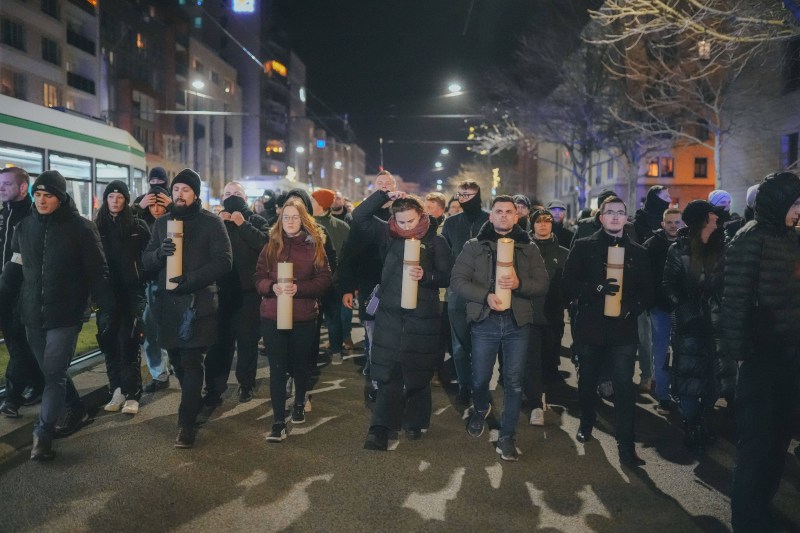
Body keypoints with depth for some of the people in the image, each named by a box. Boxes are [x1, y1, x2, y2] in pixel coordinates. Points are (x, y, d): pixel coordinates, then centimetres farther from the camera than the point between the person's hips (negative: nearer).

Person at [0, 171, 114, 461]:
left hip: (65, 314, -5)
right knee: (51, 372, 13)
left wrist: (105, 307, -11)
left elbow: (97, 271, -8)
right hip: (32, 314, 5)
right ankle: (74, 411, 32)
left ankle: (43, 434, 4)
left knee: (55, 374, -4)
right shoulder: (24, 227, 5)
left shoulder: (80, 227, -8)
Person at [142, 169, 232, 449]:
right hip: (168, 302, 5)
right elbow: (146, 260, 11)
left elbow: (223, 261, -8)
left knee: (191, 362, -6)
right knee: (177, 360, 11)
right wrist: (160, 252, -13)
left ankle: (187, 422, 0)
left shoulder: (211, 222, -1)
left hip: (198, 302, -5)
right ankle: (195, 405, 30)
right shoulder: (162, 223, 14)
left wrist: (190, 279, -19)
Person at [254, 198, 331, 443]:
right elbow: (258, 278, 2)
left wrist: (298, 288, -21)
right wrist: (272, 287, -19)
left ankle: (299, 403, 41)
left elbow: (324, 279, -6)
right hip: (272, 316, 1)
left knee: (299, 364, 15)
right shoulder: (271, 245, 5)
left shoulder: (314, 245, 0)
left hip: (303, 317, 0)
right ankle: (278, 422, 7)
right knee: (277, 369, 0)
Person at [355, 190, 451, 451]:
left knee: (418, 374, 9)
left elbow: (447, 277, -3)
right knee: (387, 374, 1)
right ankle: (380, 429, 6)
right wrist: (385, 195, -7)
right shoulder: (388, 235, 6)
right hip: (389, 314, 2)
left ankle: (415, 423, 27)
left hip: (422, 318, -1)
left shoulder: (435, 241, -1)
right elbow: (359, 216, 0)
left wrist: (426, 275, -21)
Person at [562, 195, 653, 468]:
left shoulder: (638, 253, 7)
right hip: (589, 326, 0)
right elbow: (568, 284, -7)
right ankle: (586, 424, 40)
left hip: (624, 329, 0)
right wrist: (596, 287, -22)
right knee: (587, 381, 16)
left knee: (624, 387, -5)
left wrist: (632, 307, -12)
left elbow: (647, 292, 6)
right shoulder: (584, 247, 1)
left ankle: (626, 446, 2)